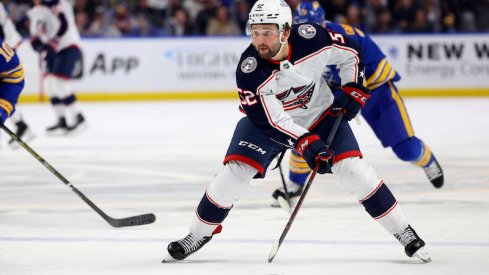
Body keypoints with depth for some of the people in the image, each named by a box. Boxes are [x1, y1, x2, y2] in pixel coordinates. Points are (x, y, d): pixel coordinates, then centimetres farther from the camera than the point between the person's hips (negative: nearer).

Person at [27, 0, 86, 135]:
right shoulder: (35, 11, 14)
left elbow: (64, 26, -25)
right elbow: (35, 34, 19)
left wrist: (51, 44, -28)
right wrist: (36, 42, -3)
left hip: (68, 48, -9)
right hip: (53, 52, 9)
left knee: (59, 83, -17)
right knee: (49, 84, 5)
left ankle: (78, 118, -10)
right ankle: (62, 121, 11)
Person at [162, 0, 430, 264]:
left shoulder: (313, 39, -27)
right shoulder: (249, 70, -30)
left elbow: (350, 53, -7)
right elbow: (271, 119, -29)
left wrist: (353, 90, -14)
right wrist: (306, 143, -39)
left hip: (321, 114, 1)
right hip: (268, 119, -1)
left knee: (352, 168, -12)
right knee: (236, 169, -14)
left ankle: (404, 232, -1)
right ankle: (197, 235, 6)